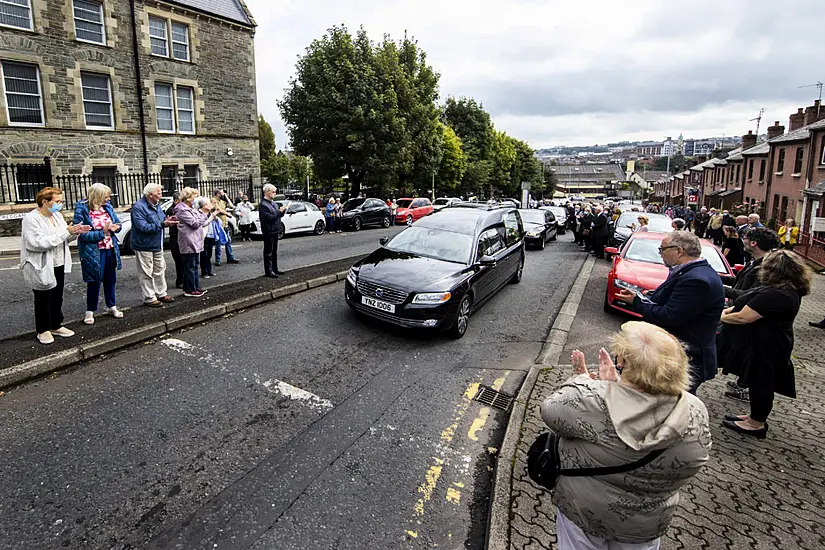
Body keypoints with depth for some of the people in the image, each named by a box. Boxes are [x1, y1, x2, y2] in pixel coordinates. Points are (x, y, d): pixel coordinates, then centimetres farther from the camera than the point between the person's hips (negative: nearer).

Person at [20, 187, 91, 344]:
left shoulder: (57, 215, 6)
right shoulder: (31, 219, -17)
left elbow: (64, 238, 14)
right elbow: (37, 243, -27)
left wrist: (75, 232, -8)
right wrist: (65, 232, -27)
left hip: (59, 265, 7)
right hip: (42, 268, -7)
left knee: (57, 298, 16)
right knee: (43, 300, 7)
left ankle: (56, 326, 30)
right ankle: (43, 330, 22)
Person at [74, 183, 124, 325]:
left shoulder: (107, 207, 2)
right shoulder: (82, 210, -14)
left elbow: (118, 223, 8)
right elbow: (82, 234, -18)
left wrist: (113, 227, -14)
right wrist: (102, 232, -24)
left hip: (110, 249, 5)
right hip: (94, 252, -5)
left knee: (110, 279, 17)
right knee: (94, 281, 4)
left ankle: (111, 306, 32)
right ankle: (90, 311, 20)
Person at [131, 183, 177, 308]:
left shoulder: (156, 205, 9)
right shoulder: (139, 207, -20)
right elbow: (143, 227, -27)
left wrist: (167, 220, -1)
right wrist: (163, 224, -29)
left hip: (157, 245, 9)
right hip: (144, 246, -9)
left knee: (160, 270, 17)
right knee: (147, 273, 1)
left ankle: (161, 294, 29)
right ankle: (149, 298, 10)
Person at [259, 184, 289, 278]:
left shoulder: (273, 202, 13)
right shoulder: (263, 205, -15)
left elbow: (279, 215, 19)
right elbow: (269, 217, -24)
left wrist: (283, 209, 1)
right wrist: (279, 211, -20)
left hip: (275, 230, 9)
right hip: (268, 232, -9)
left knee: (274, 251, 16)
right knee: (268, 252, -2)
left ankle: (274, 269, 25)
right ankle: (268, 271, 3)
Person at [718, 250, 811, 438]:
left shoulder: (775, 294, -30)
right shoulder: (790, 290, 5)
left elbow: (743, 317, -26)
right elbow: (754, 304, 14)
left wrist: (722, 317, -8)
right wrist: (730, 309, 4)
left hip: (764, 347, -10)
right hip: (769, 344, 10)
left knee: (760, 383, 6)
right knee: (761, 383, 21)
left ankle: (756, 424, 23)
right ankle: (756, 417, 37)